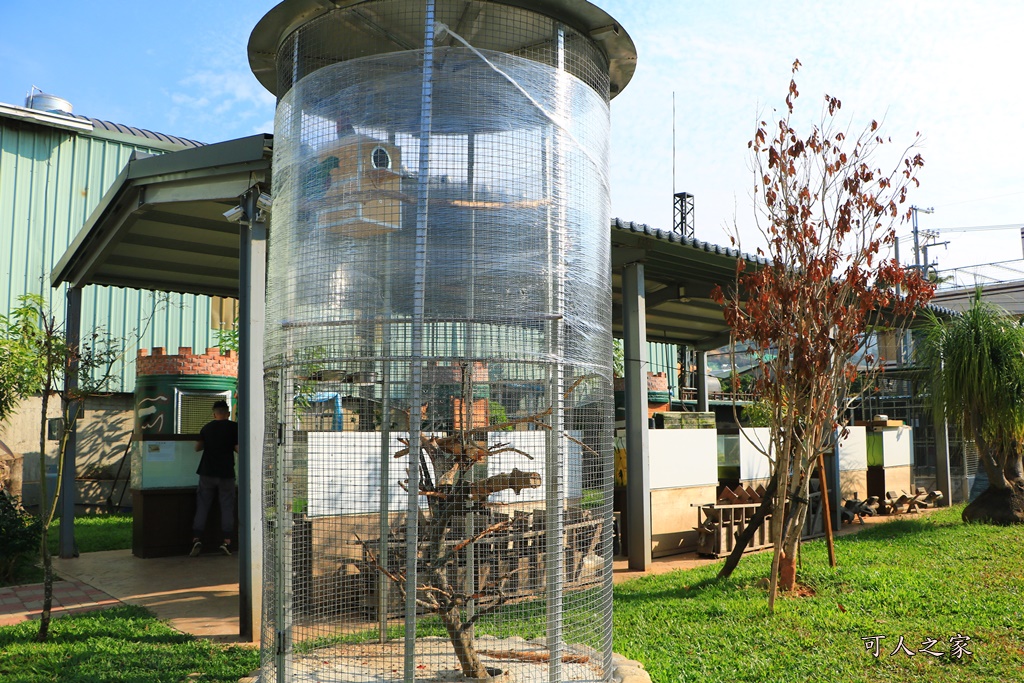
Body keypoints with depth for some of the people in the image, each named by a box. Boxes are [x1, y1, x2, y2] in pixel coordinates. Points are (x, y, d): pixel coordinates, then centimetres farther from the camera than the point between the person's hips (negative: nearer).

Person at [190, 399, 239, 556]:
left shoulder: (207, 427, 8)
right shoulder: (234, 427, -5)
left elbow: (197, 447, 16)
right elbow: (239, 449, -12)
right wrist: (229, 446, 9)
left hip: (207, 472, 3)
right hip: (226, 473, -3)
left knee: (202, 506, 8)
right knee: (227, 508, 4)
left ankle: (196, 539, -1)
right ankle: (226, 541, 3)